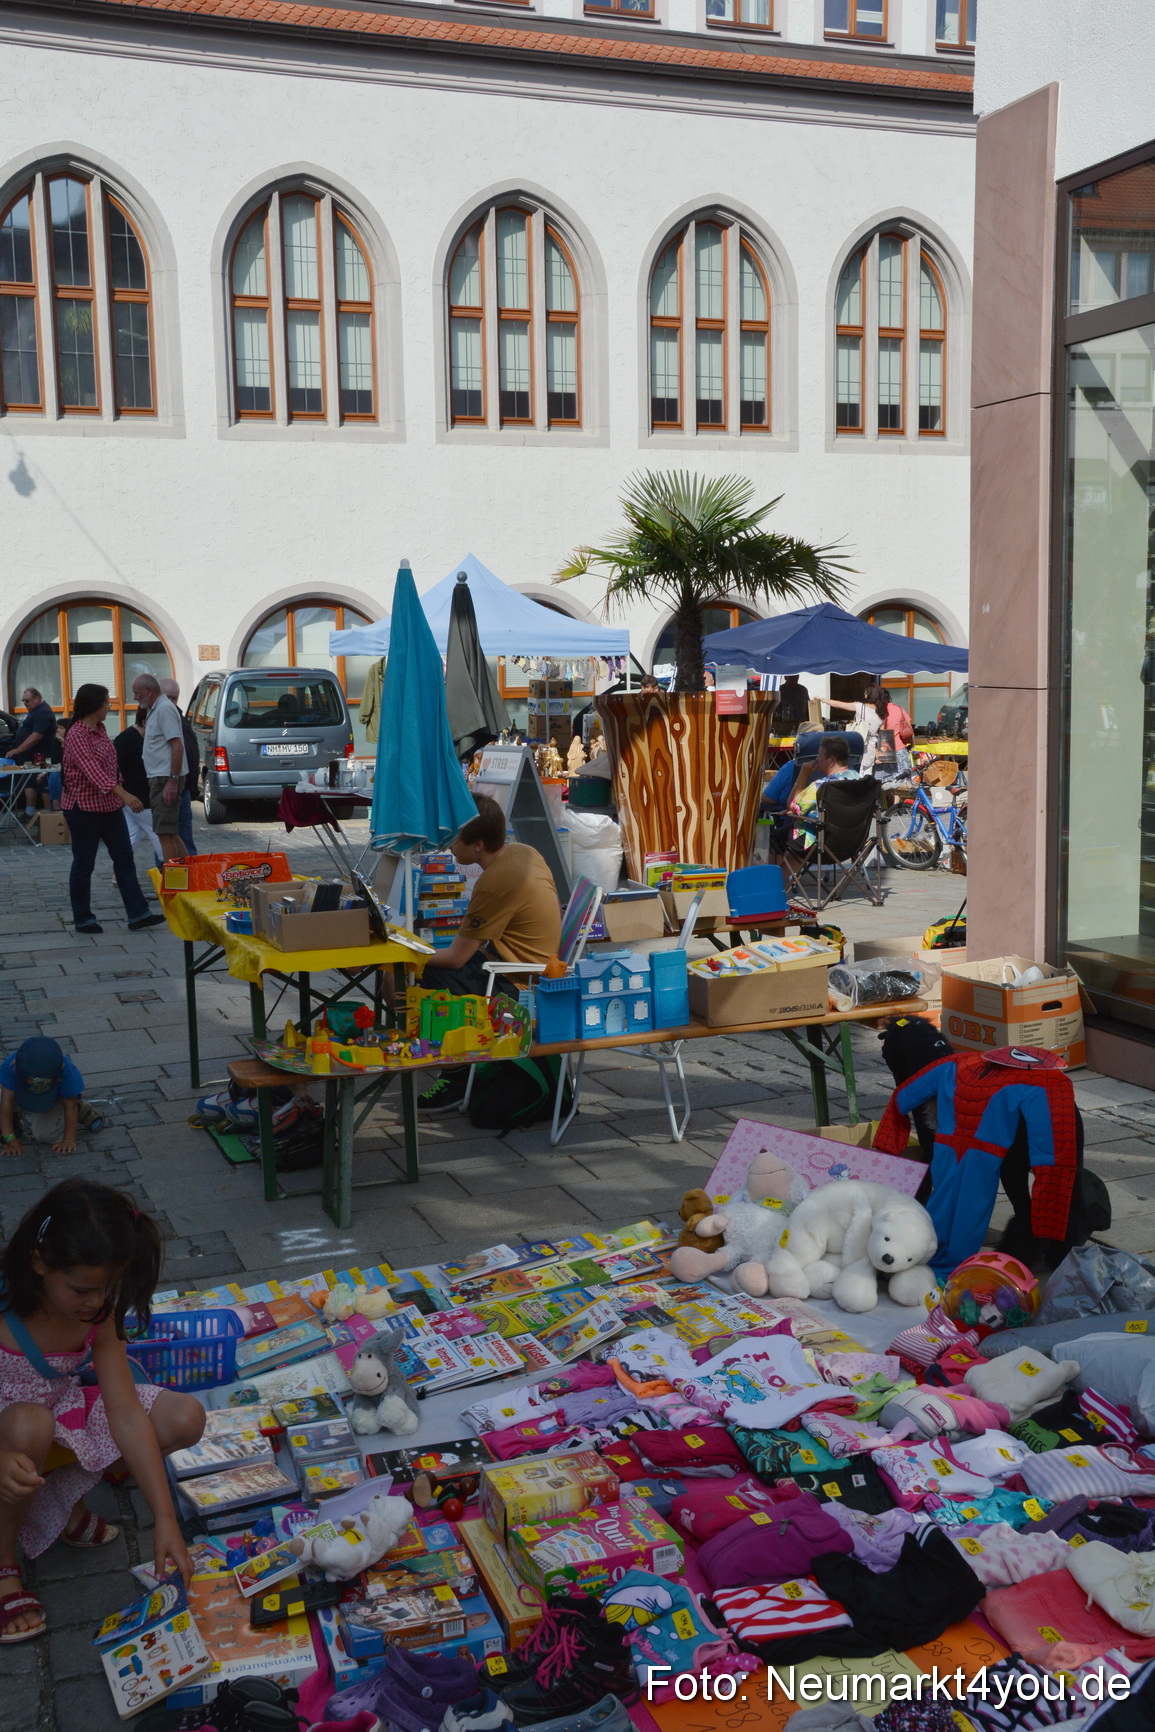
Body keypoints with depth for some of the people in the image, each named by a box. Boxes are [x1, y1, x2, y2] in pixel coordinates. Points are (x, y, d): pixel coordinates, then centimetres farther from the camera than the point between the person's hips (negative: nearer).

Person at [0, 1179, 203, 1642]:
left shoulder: (98, 1310, -13)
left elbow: (126, 1417, -14)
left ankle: (60, 1497, 2)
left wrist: (165, 1519, -18)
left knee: (185, 1417, -12)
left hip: (61, 1413, 5)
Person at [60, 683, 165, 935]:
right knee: (84, 863, 2)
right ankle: (82, 918, 13)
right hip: (84, 807, -9)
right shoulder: (77, 735, -18)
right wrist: (123, 794, -40)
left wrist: (120, 794, 18)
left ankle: (137, 914, 6)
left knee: (124, 857, 5)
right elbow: (92, 770, -30)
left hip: (109, 805, 9)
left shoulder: (100, 729, 10)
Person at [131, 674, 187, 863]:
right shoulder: (156, 709, 17)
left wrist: (172, 781, -24)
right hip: (159, 778, 11)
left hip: (166, 778, -11)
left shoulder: (164, 709, -14)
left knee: (165, 833, -10)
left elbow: (177, 747, -21)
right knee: (170, 832, 13)